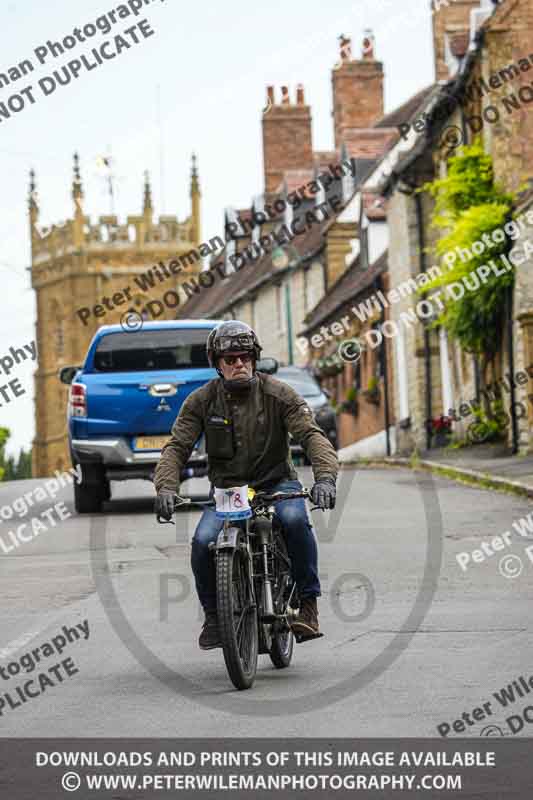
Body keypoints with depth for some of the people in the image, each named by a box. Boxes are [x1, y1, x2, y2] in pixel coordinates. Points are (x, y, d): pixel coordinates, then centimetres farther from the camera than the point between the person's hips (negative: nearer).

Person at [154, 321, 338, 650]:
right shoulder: (201, 400, 0)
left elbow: (312, 434, -16)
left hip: (276, 483, -1)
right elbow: (177, 446, -5)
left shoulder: (277, 394, -6)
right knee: (203, 542, -26)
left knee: (295, 519, -35)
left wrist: (325, 477, -35)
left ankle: (308, 604, -22)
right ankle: (213, 615, -2)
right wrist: (166, 488, -25)